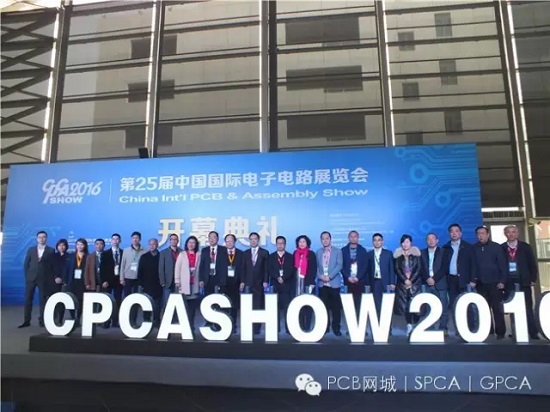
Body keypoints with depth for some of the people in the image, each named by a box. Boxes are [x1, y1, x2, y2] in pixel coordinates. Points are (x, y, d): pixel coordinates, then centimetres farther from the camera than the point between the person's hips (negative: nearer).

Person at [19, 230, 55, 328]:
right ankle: (26, 321, 10)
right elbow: (26, 264, 10)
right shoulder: (31, 250, 10)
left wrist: (50, 278, -5)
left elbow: (53, 265, 1)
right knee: (28, 299, 4)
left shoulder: (51, 250, 2)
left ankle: (42, 320, 8)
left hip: (43, 279, -2)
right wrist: (27, 276, 1)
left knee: (43, 300, 2)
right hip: (31, 278, 3)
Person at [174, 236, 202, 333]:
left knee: (193, 307, 4)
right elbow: (177, 268, 4)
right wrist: (177, 281, -2)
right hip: (184, 284, -1)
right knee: (185, 308, -3)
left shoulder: (199, 255, 7)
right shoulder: (182, 254, 6)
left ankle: (191, 326, 15)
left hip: (195, 284, 1)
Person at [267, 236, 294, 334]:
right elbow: (269, 271, 2)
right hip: (275, 285, 1)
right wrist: (277, 277, -13)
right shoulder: (271, 257, 12)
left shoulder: (290, 257, 10)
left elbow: (291, 271, -1)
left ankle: (289, 328, 0)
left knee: (287, 307, -4)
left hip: (287, 285, -1)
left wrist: (283, 278, -15)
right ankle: (275, 328, 6)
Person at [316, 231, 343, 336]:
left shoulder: (337, 251, 2)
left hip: (334, 283, -2)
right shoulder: (318, 252, 11)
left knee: (335, 307, 0)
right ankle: (325, 327, 16)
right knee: (324, 306, 6)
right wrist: (320, 276, -11)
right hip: (322, 284, 3)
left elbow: (339, 266, -7)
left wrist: (329, 276, -16)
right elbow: (316, 267, 8)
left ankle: (336, 328, 9)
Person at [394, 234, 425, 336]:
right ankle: (409, 325, 8)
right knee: (404, 304, -2)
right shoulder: (398, 255, 7)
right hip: (402, 283, 1)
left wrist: (411, 280, -9)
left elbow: (419, 269, -1)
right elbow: (397, 269, 1)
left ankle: (413, 325, 2)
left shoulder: (416, 254, 4)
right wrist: (405, 280, -10)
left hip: (415, 283, -1)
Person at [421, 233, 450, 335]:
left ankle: (443, 328, 5)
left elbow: (444, 268, -2)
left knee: (443, 307, -3)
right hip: (427, 284, 1)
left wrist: (434, 279, -11)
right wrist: (427, 279, -10)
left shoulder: (443, 252, 8)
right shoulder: (422, 253, 12)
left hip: (440, 284, -1)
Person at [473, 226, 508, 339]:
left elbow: (503, 265, -3)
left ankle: (500, 332, 12)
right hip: (481, 284, 2)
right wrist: (473, 279, -1)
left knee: (497, 308, 3)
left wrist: (502, 281, -8)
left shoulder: (496, 247, -2)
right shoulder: (474, 249, 3)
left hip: (494, 283, -2)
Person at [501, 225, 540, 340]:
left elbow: (532, 263, 6)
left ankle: (533, 332, 8)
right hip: (508, 282, 0)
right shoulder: (501, 248, 2)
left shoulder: (525, 246, 5)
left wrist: (533, 279, 0)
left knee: (527, 307, 3)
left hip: (523, 281, 0)